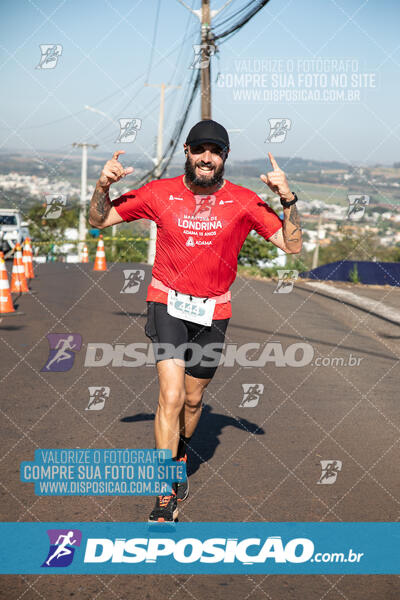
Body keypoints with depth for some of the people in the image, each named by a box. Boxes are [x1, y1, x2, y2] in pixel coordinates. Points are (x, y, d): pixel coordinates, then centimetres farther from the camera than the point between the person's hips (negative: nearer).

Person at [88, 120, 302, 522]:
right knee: (171, 396, -17)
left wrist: (288, 199, -21)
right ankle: (165, 498, -10)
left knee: (193, 399, 15)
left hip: (213, 311, 2)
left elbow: (291, 245, -7)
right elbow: (99, 220, 3)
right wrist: (103, 185, -17)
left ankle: (179, 454, 47)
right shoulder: (160, 193, -5)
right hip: (167, 303, -2)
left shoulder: (244, 202, -5)